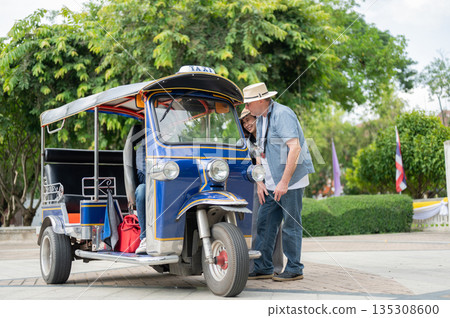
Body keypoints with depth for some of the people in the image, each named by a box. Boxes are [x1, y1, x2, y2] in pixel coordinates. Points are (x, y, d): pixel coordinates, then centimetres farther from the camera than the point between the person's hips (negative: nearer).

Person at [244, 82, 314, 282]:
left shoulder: (282, 114, -14)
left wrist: (284, 182, -23)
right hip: (271, 183, 9)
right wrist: (259, 182, 8)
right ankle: (263, 268, 15)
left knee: (291, 224, -2)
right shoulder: (260, 119, 14)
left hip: (291, 180, -8)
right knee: (264, 222, 7)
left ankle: (294, 269, 9)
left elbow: (295, 148, -22)